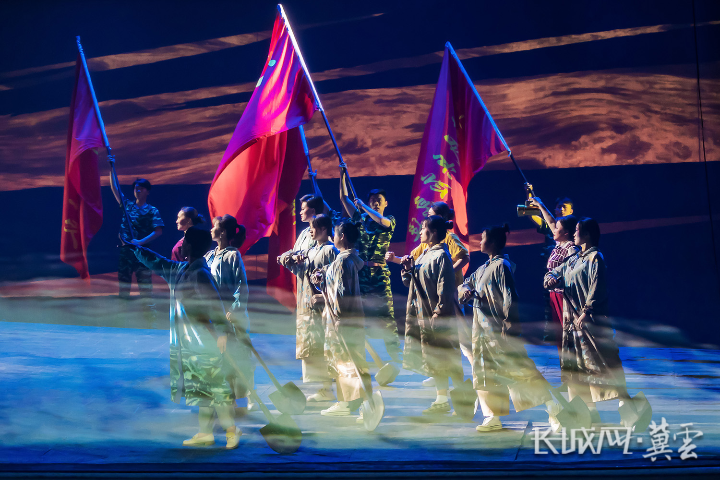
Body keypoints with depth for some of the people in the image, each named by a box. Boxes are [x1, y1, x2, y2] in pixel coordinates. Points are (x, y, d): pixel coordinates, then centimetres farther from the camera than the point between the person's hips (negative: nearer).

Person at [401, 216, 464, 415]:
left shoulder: (441, 256, -13)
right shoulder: (424, 255, 14)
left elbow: (445, 288, -19)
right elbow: (412, 283, 19)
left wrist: (439, 313, -22)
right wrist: (408, 269, 1)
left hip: (439, 316, -9)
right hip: (423, 314, 9)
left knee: (447, 358, -4)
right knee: (434, 359, 12)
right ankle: (442, 400, 19)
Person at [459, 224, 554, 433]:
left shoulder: (501, 266, -12)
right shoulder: (483, 268, 15)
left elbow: (510, 296, -18)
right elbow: (466, 284, 26)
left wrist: (508, 324, -21)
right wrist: (465, 291, 2)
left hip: (499, 329, -9)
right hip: (482, 328, 9)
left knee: (517, 368, -9)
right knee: (485, 372, 8)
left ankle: (551, 403, -1)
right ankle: (492, 417, 12)